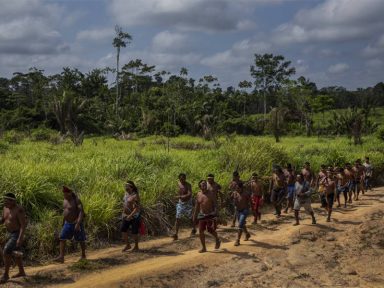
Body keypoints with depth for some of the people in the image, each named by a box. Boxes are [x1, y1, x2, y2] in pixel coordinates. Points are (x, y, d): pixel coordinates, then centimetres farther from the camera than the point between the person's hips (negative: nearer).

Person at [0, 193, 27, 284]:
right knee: (15, 254, 18)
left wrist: (20, 238, -29)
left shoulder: (19, 210, -24)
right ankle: (21, 272, 33)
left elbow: (23, 225, -24)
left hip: (17, 235, -9)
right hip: (10, 233, 9)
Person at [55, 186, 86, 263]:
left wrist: (78, 224, -34)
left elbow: (81, 212, -26)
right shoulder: (65, 200, 3)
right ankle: (61, 257, -11)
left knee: (81, 240, 7)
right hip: (68, 223, 7)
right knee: (62, 239, -7)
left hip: (76, 223, -7)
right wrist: (63, 222, 20)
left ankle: (83, 255, 26)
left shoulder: (76, 200, -20)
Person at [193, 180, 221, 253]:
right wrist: (195, 215, 14)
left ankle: (217, 240, 30)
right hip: (202, 215, 4)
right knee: (201, 231, 2)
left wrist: (215, 214, -18)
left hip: (210, 215, -4)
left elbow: (215, 204, -10)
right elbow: (197, 206, 13)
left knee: (211, 230, -2)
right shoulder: (198, 194, 3)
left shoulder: (211, 194, -11)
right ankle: (203, 248, 14)